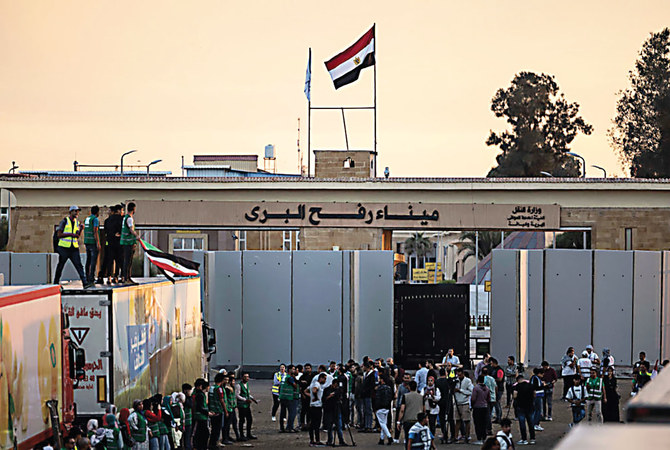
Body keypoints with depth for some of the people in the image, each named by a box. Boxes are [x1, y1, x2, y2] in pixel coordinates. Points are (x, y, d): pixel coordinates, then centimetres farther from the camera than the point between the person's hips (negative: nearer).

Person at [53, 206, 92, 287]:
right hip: (64, 247, -4)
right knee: (60, 266, 6)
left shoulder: (77, 222, 14)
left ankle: (85, 283, -18)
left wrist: (81, 229, -3)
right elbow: (59, 234, -8)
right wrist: (70, 234, -17)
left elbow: (77, 236, 15)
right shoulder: (64, 221, -3)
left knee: (79, 265, -9)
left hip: (74, 248, 4)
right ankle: (55, 283, 19)